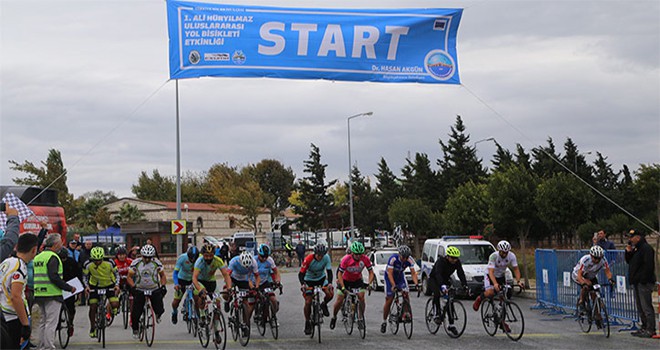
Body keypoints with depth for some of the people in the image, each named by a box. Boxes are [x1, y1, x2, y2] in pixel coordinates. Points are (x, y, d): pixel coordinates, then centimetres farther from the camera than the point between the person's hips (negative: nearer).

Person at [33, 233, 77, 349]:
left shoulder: (38, 256, 15)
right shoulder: (52, 257, -14)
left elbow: (34, 276, 19)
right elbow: (54, 277, -22)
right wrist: (69, 288, -15)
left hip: (39, 294, 9)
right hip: (52, 294, -9)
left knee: (44, 321, 16)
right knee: (51, 322, -6)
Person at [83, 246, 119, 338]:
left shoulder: (109, 263, -22)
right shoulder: (88, 265, -20)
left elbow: (116, 274, -7)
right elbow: (85, 276, -3)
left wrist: (117, 285, -21)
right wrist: (86, 286, -20)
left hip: (109, 285, -1)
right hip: (95, 286, 1)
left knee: (115, 305, -18)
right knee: (93, 307, -4)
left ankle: (108, 312, 17)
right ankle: (92, 328, 13)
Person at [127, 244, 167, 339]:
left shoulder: (157, 263, -7)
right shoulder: (136, 263, -10)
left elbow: (162, 275, 4)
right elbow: (129, 277, -6)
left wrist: (163, 286, -12)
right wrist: (133, 286, -22)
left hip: (154, 289, 0)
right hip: (140, 290, 0)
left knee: (160, 310, -13)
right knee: (136, 313, -8)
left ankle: (158, 315, 26)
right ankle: (135, 329, 20)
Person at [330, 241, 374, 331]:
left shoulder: (365, 259, -23)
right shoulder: (346, 259, -29)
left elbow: (371, 272, -13)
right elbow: (340, 274, -26)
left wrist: (369, 284, -29)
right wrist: (343, 287, -36)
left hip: (357, 280, 1)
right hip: (345, 280, -1)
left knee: (361, 297, -20)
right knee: (339, 300, -7)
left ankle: (360, 318, -5)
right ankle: (334, 317, 18)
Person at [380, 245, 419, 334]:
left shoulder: (410, 260, -23)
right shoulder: (393, 258, -34)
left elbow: (413, 273, -21)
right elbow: (390, 274, -36)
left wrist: (416, 284, -38)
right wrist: (394, 285, -48)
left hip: (400, 276, 3)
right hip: (390, 277, -3)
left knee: (405, 293, -21)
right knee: (389, 300, -4)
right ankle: (384, 322, 9)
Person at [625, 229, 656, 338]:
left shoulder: (646, 248, -12)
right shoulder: (635, 249, 19)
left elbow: (648, 266, -20)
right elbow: (630, 262, 25)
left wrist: (643, 280, -23)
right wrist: (628, 252, 7)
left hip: (645, 283, -10)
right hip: (637, 282, 10)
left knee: (646, 306, -10)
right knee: (640, 307, 13)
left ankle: (650, 330, -10)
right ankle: (644, 328, 18)